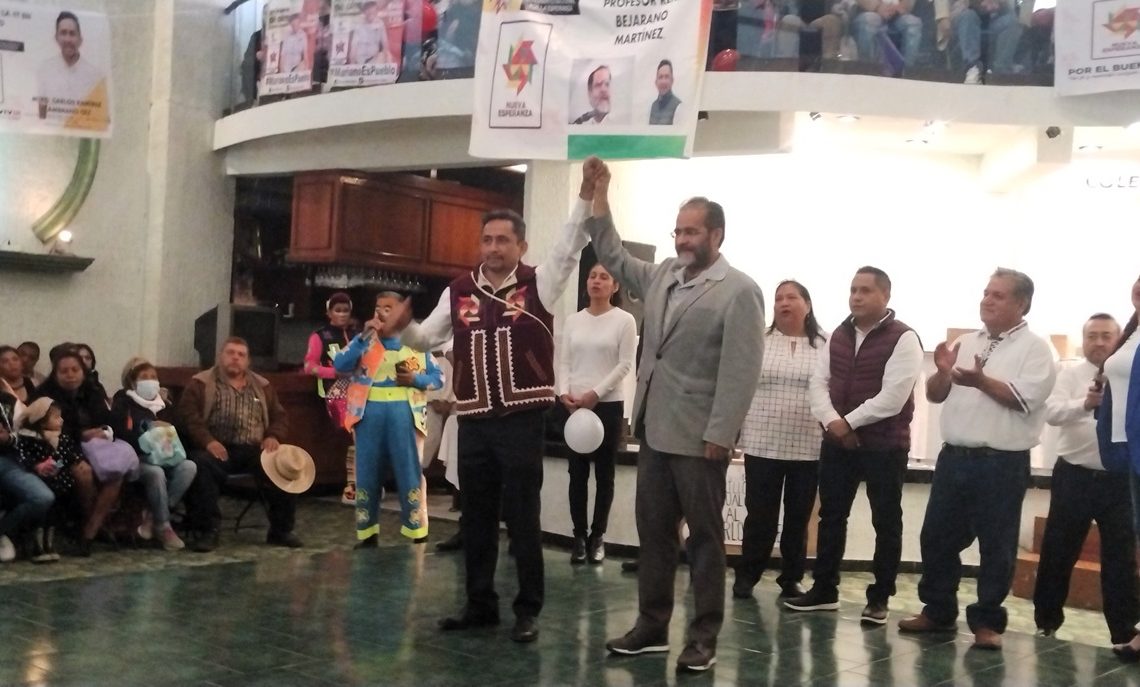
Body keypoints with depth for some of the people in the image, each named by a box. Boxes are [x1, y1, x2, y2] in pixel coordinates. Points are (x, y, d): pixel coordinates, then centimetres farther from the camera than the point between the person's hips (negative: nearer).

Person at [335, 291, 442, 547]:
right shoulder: (365, 340, 11)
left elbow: (438, 378, 7)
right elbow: (340, 365, -5)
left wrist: (415, 379, -12)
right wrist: (363, 337, -10)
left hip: (404, 414, -1)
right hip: (369, 413, 1)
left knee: (410, 473, 1)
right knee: (367, 474, 7)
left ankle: (418, 534, 7)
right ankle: (368, 533, 16)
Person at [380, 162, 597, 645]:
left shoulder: (538, 284, -2)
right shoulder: (459, 292, 8)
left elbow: (571, 247, -14)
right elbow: (427, 339, 13)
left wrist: (586, 196, -25)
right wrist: (400, 329, -8)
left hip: (523, 421, -4)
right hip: (474, 423, 4)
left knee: (523, 519, 3)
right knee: (476, 518, 13)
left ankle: (528, 610, 14)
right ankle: (480, 604, 26)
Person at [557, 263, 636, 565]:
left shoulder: (624, 320, -2)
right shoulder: (573, 320, 9)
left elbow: (625, 365, -7)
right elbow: (564, 361, 7)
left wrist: (596, 393, -14)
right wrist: (564, 392, -10)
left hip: (608, 405, -3)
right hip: (574, 405, 3)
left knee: (604, 473, 4)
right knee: (577, 472, 4)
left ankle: (598, 535, 12)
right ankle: (580, 536, 11)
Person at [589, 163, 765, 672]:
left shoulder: (739, 291, -11)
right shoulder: (663, 275, 10)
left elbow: (741, 371, -16)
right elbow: (614, 258, 24)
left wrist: (719, 435, -19)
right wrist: (600, 199, 15)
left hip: (698, 437, -7)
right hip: (655, 431, 7)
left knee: (704, 537, 5)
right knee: (654, 532, 13)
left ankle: (704, 635, 15)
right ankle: (652, 625, 24)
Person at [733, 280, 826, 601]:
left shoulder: (824, 346, 4)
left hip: (808, 448, 1)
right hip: (763, 445, 0)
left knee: (798, 517, 8)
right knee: (760, 515, 3)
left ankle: (791, 579, 20)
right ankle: (746, 575, 16)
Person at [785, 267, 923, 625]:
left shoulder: (903, 338, -10)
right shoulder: (838, 335, 11)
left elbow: (892, 397, -19)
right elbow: (818, 383, 5)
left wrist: (850, 422, -15)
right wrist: (832, 421, -12)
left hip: (885, 445, -6)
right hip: (837, 443, 6)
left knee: (886, 522, 3)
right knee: (830, 516, 11)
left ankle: (879, 598, 13)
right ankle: (824, 589, 21)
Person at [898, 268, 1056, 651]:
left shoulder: (1035, 349, -3)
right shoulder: (966, 343, 13)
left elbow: (1025, 399, -16)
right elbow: (935, 395, 14)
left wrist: (982, 381, -25)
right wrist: (943, 372, -6)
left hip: (1002, 464, -6)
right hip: (954, 457, 6)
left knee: (996, 546, 3)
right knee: (936, 537, 11)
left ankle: (987, 621, 16)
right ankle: (938, 611, 25)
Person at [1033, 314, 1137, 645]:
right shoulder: (1070, 375, 3)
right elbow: (1053, 412, -13)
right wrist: (1084, 404, -32)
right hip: (1074, 476, 0)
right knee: (1058, 551, 6)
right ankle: (1046, 619, 20)